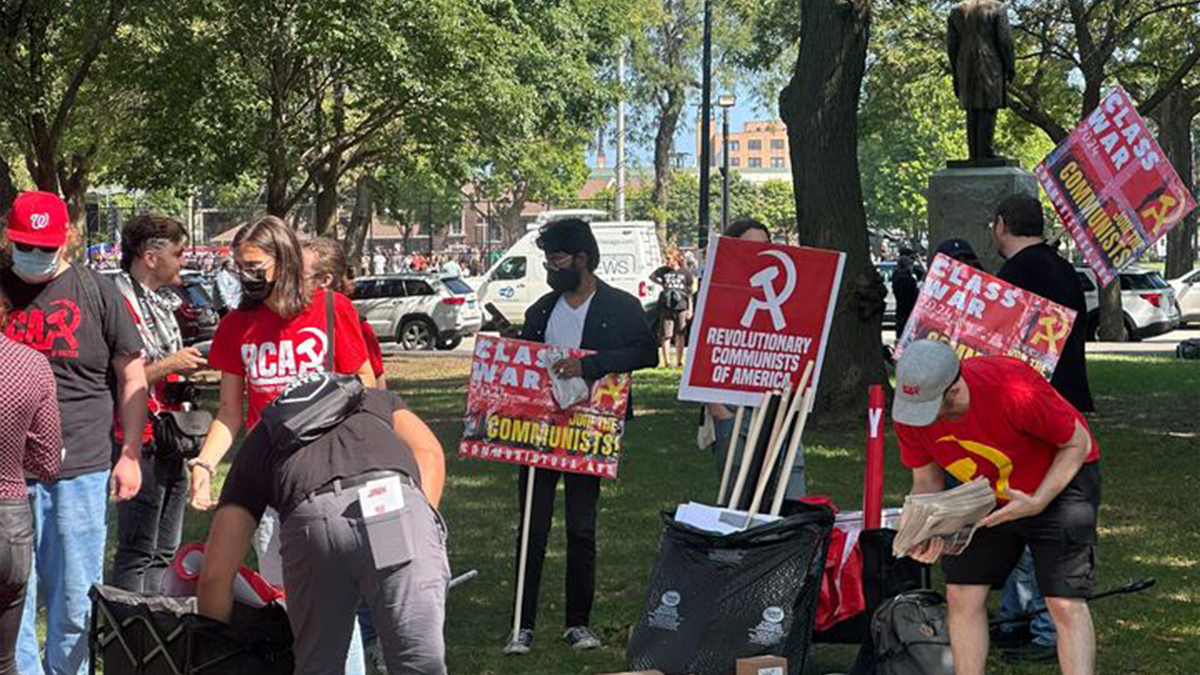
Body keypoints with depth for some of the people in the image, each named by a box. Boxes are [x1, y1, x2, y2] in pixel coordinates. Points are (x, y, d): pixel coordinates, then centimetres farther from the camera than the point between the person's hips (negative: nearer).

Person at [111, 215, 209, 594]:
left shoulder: (162, 302, 16)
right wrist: (170, 364, -18)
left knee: (165, 550, 15)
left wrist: (188, 368, 12)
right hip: (141, 444, -10)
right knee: (137, 552, -5)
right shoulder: (119, 303, -15)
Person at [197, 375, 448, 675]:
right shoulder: (375, 398, 42)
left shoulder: (257, 441, 36)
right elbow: (429, 452, 19)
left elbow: (215, 575, 29)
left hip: (312, 518, 1)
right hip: (397, 503, -1)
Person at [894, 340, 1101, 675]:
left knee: (1065, 602, -15)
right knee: (962, 593, 0)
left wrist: (1036, 502, -31)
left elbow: (1078, 445, -21)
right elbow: (927, 481, -5)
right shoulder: (909, 411, -20)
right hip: (984, 493, 6)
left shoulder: (1015, 392, -37)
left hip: (1059, 482, -5)